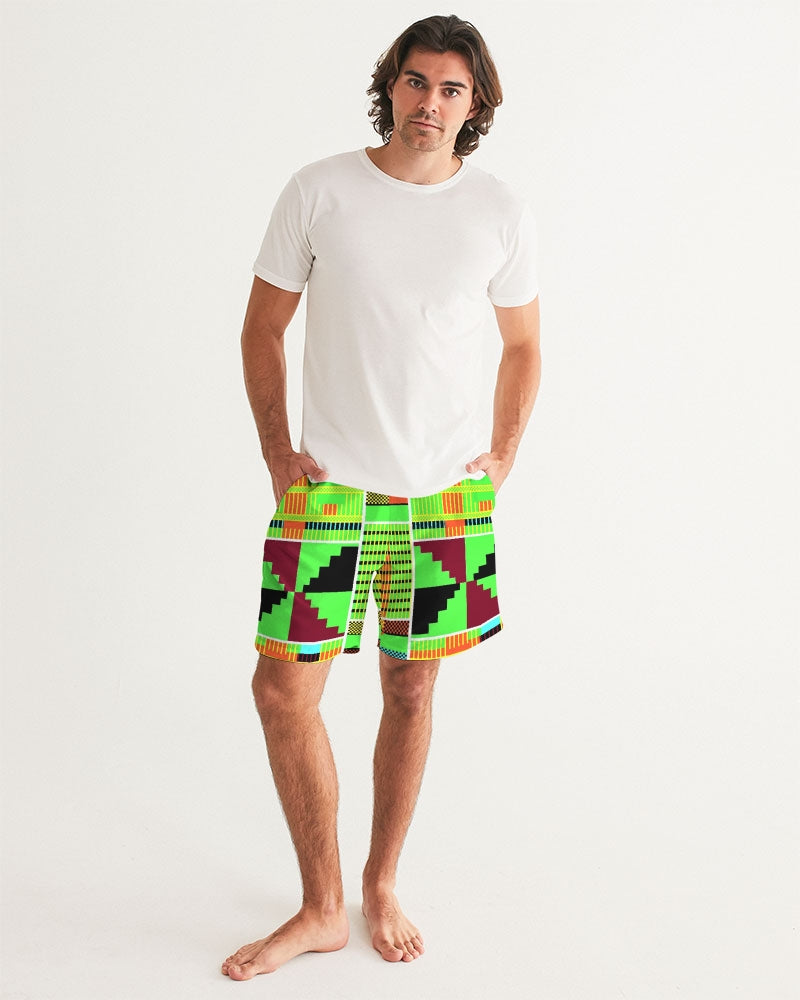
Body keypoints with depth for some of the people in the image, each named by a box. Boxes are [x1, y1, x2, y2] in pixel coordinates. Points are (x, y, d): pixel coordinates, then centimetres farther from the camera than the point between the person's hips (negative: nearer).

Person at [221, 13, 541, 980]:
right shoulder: (318, 191, -2)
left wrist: (499, 461, 6)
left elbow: (521, 347, 14)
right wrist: (276, 450, 0)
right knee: (284, 688, -4)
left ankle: (381, 886, 30)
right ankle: (321, 908, 15)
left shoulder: (503, 213, 1)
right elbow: (263, 326, 6)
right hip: (328, 484, -1)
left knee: (411, 689, 10)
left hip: (447, 492, 1)